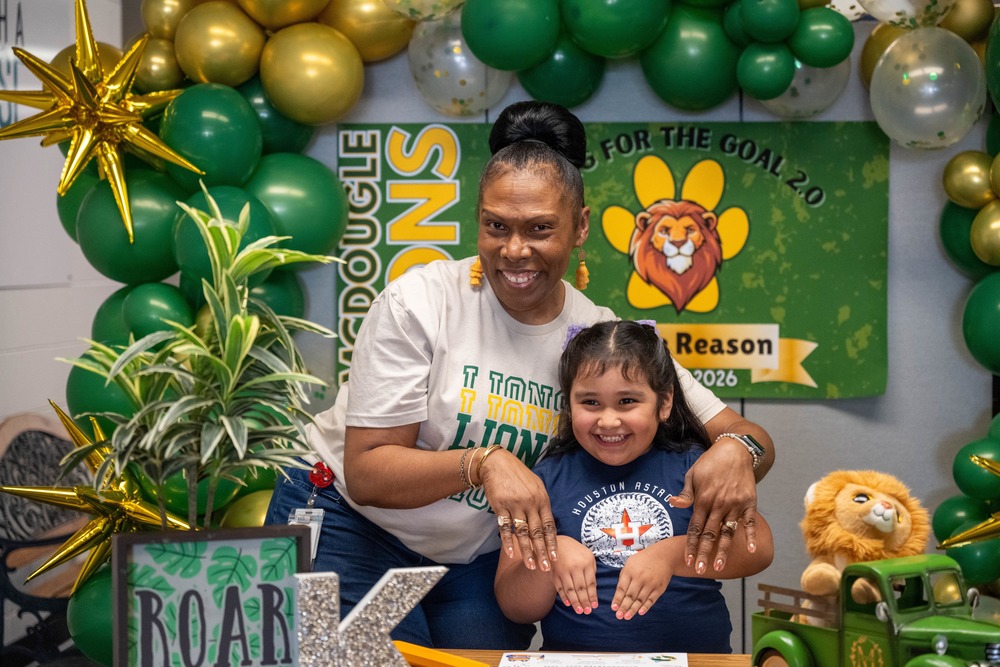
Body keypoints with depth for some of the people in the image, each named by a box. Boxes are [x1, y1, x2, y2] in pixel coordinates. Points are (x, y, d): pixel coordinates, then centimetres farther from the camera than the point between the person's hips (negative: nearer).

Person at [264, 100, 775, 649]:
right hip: (348, 525, -3)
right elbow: (366, 472, -21)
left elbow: (747, 436, -9)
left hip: (477, 560, 3)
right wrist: (483, 462, -37)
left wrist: (735, 450, -34)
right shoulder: (419, 301, -18)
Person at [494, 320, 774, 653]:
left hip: (695, 652, -1)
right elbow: (515, 608, 4)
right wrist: (551, 556, -16)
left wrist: (671, 555, -24)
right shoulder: (547, 478, 6)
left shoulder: (690, 465, 6)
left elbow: (759, 546, -9)